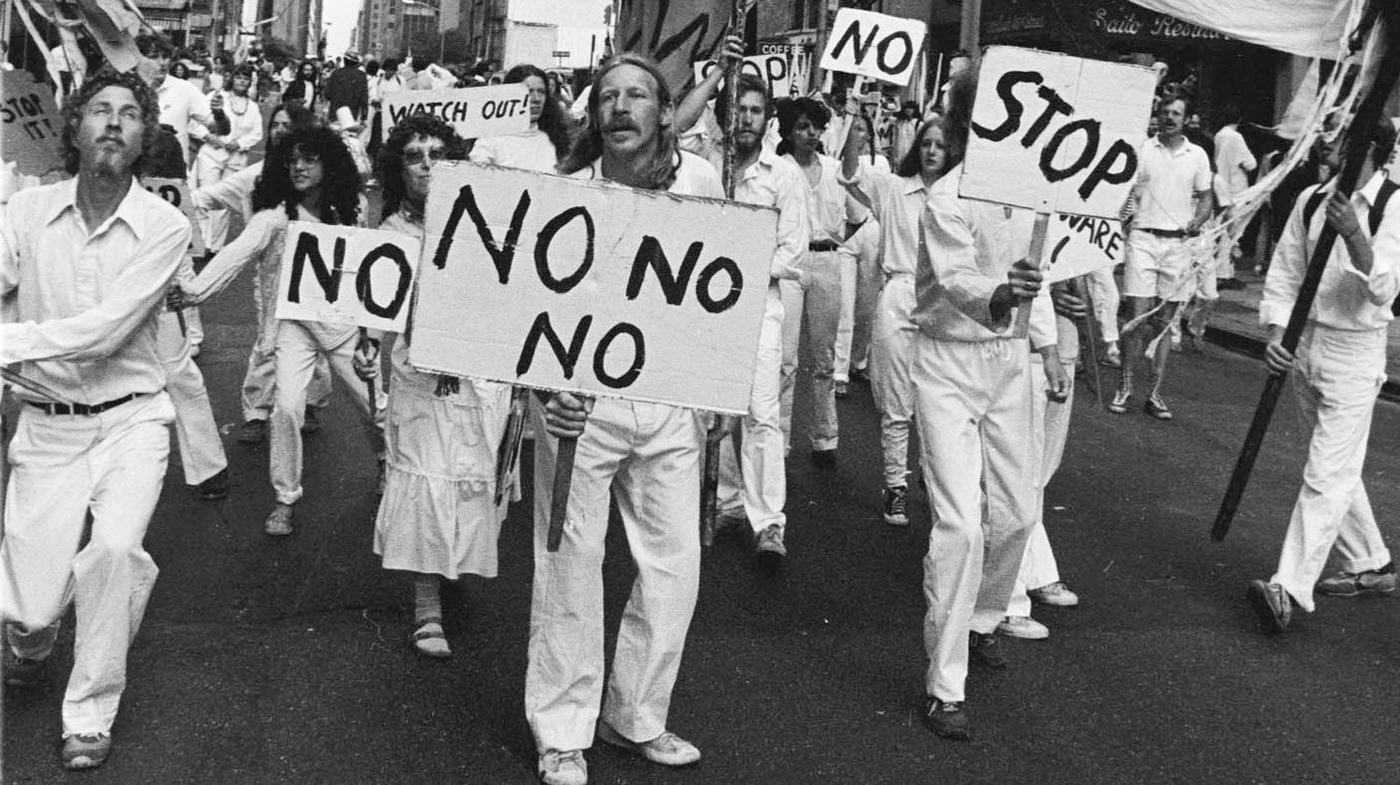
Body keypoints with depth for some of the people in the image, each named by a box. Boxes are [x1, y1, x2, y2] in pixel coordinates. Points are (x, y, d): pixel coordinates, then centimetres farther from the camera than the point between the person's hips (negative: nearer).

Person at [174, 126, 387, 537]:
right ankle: (285, 499, 2)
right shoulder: (274, 216, -9)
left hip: (343, 320, 3)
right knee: (287, 407, -16)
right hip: (294, 322, -3)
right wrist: (196, 288, -38)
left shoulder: (347, 214, 3)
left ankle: (387, 462, 41)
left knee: (375, 403, 9)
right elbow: (237, 252, -23)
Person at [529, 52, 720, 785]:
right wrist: (547, 389, -25)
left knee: (674, 567, 8)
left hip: (671, 400, 3)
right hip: (583, 396, -3)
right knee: (571, 565, 5)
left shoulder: (699, 180, -2)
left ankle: (636, 717, 29)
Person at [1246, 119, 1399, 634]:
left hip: (1354, 351, -7)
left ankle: (1290, 589, -12)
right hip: (1305, 342, 7)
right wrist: (1276, 332, -9)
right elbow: (1285, 271, 5)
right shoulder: (1311, 199, 5)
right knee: (1337, 469, 17)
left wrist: (1354, 235, -35)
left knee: (1327, 476, -10)